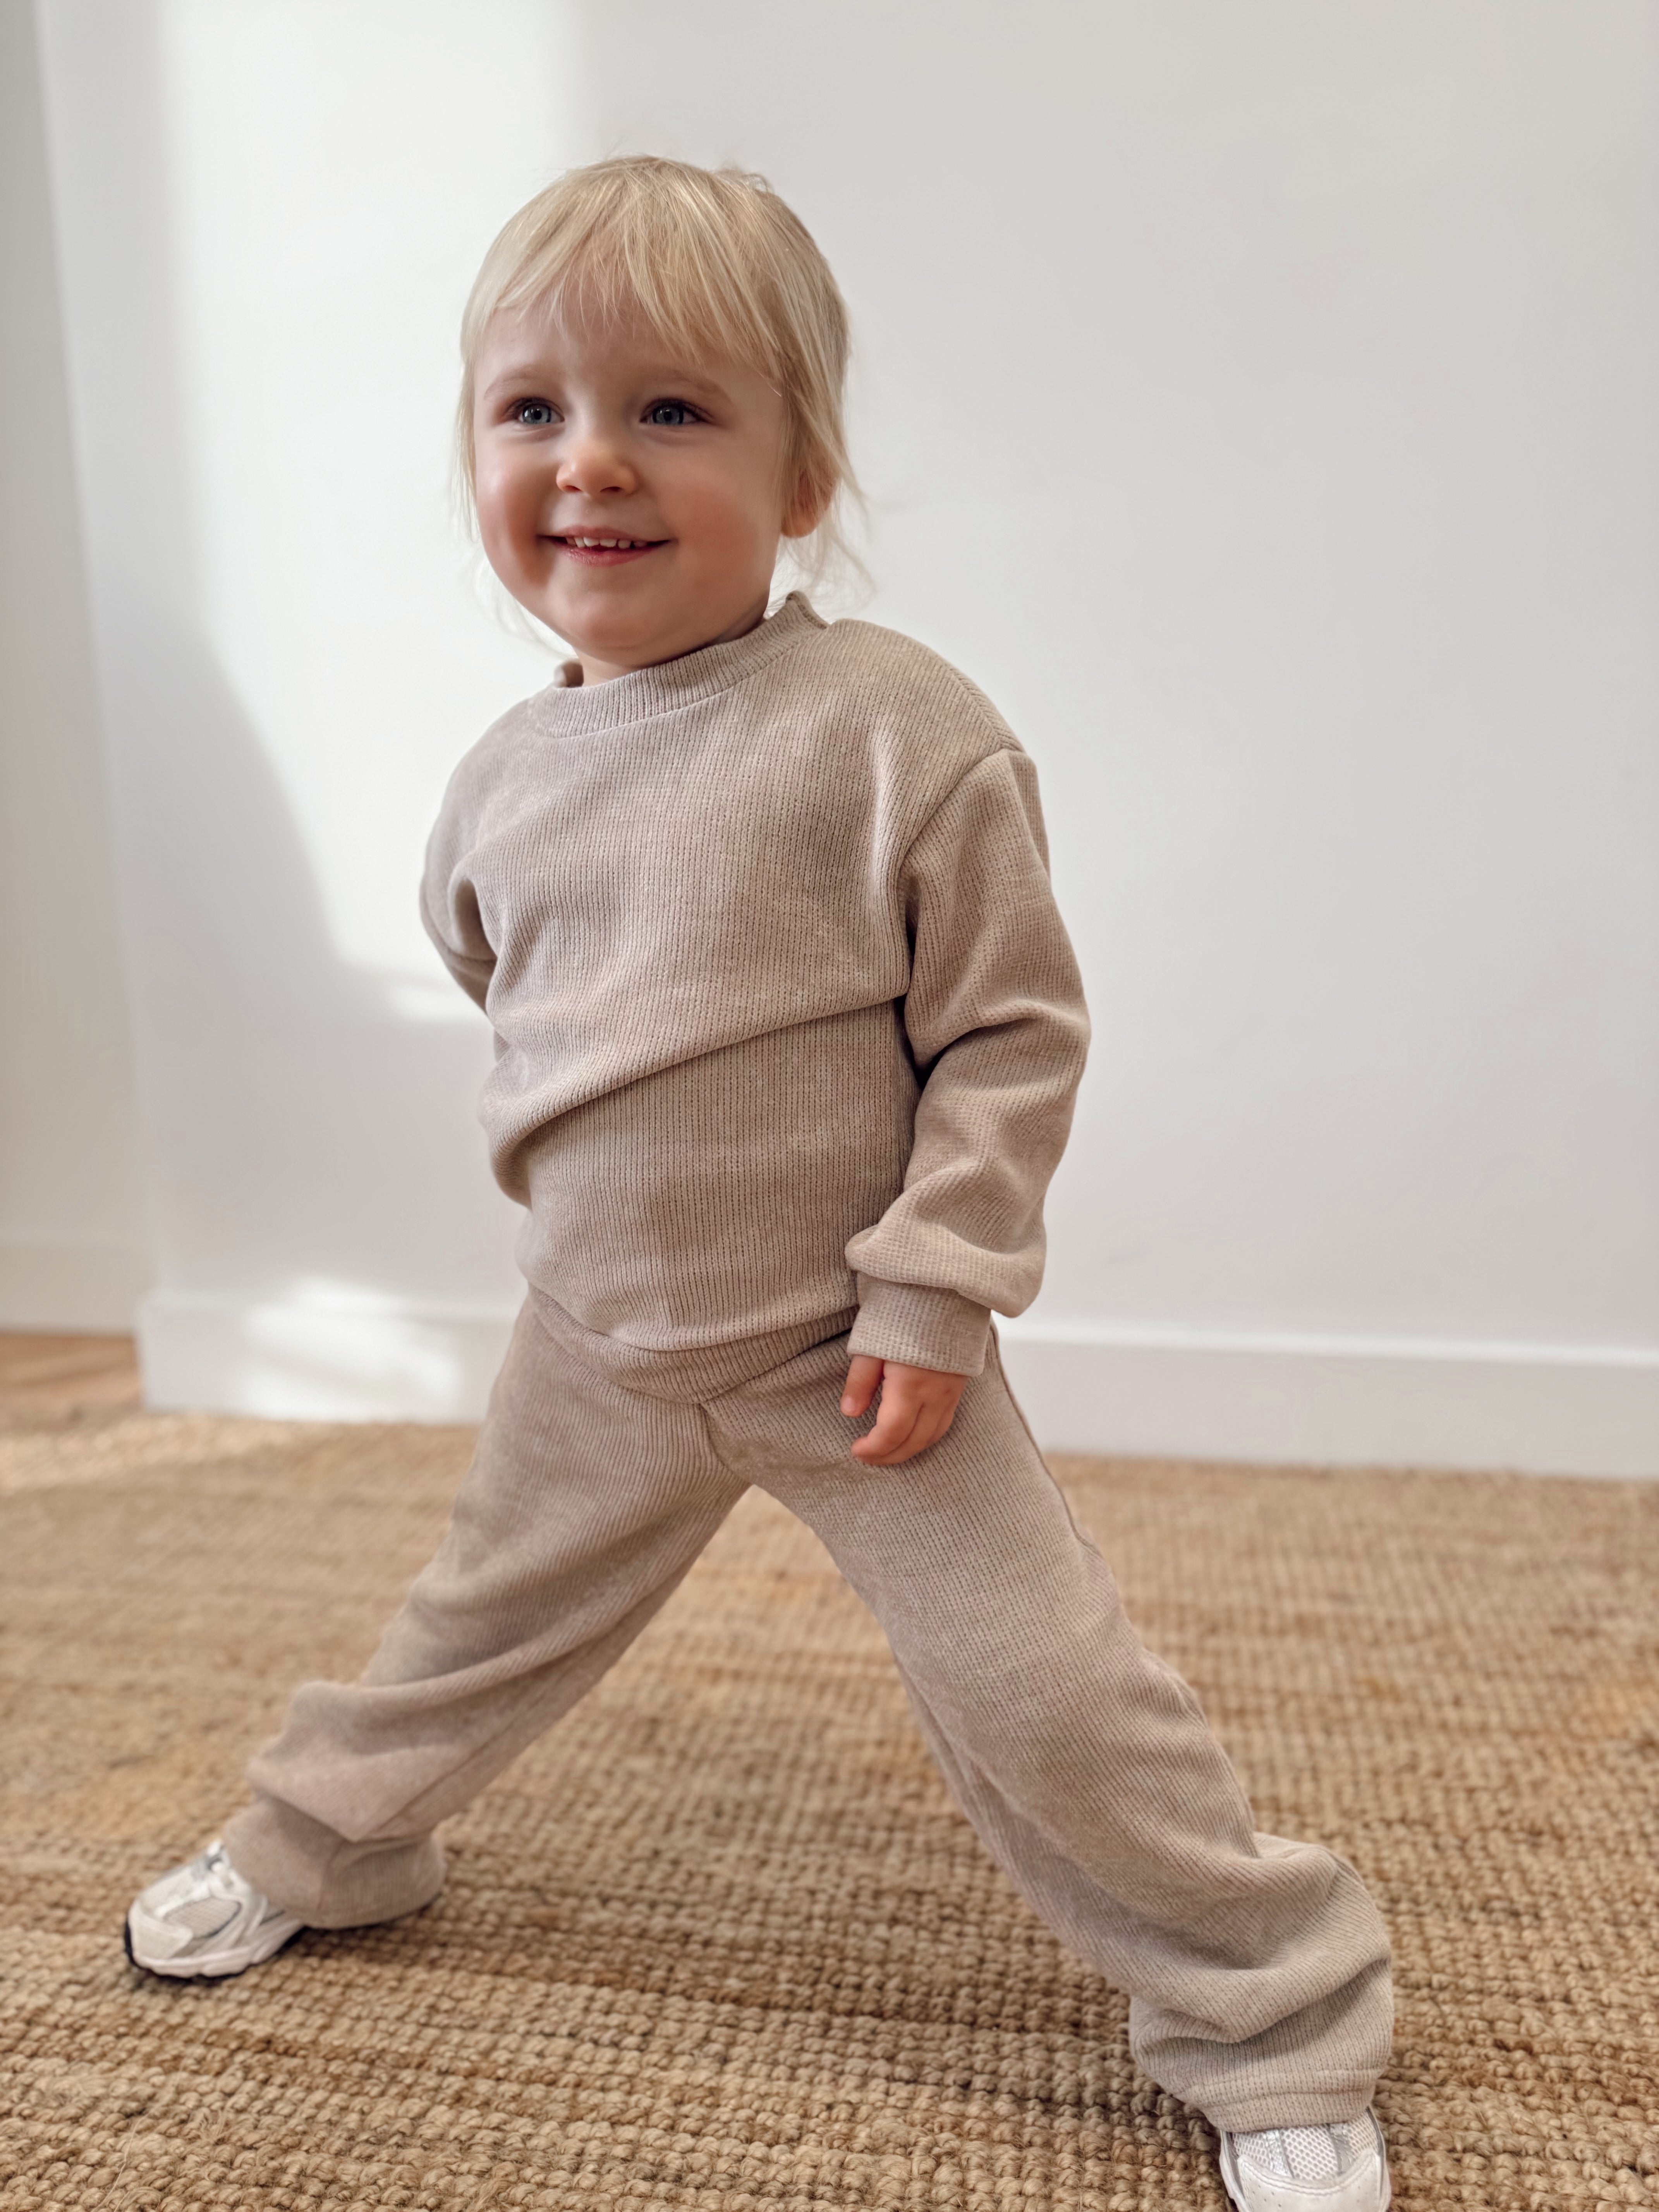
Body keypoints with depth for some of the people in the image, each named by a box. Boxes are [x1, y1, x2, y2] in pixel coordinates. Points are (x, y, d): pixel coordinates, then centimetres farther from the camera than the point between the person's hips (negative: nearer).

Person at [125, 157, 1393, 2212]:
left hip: (853, 1346, -4)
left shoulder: (897, 728, -18)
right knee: (483, 1615, 24)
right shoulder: (502, 780, 0)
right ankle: (320, 1840, 51)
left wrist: (932, 1291, -18)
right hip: (598, 1345, 5)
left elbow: (1015, 1027, -15)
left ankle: (1271, 2022, 20)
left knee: (1043, 1691, -3)